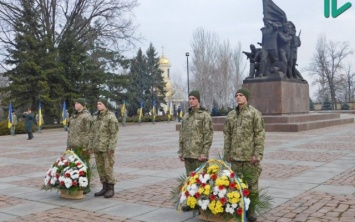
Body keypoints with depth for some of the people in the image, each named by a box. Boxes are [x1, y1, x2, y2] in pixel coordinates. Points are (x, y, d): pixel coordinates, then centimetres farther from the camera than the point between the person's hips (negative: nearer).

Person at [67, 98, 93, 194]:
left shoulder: (86, 116, -9)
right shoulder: (74, 116, 16)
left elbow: (89, 132, -15)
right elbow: (70, 131, 20)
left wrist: (86, 146, -19)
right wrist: (68, 145, 16)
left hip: (83, 146, -8)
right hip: (75, 145, 8)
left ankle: (86, 186, 6)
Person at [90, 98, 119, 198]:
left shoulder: (111, 117, -12)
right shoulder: (96, 118, 12)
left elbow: (114, 133, -15)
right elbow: (93, 133, 15)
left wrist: (111, 148, -20)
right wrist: (92, 146, 10)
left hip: (107, 147, -7)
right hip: (98, 147, 7)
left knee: (108, 168, -5)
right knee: (100, 167, 8)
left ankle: (111, 189, 4)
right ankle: (105, 188, 16)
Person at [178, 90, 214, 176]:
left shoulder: (205, 115, -4)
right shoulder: (186, 116, 14)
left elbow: (208, 135, -9)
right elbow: (182, 134, 16)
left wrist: (204, 153, -15)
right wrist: (180, 152, 10)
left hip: (199, 155, -6)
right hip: (187, 154, 6)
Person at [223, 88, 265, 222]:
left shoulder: (255, 113, -4)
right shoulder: (231, 115, 10)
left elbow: (260, 135, -9)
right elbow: (227, 135, 12)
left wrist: (257, 154, -15)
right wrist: (227, 154, 8)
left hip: (250, 156, -4)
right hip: (235, 156, 4)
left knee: (252, 184, 3)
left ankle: (251, 211, 15)